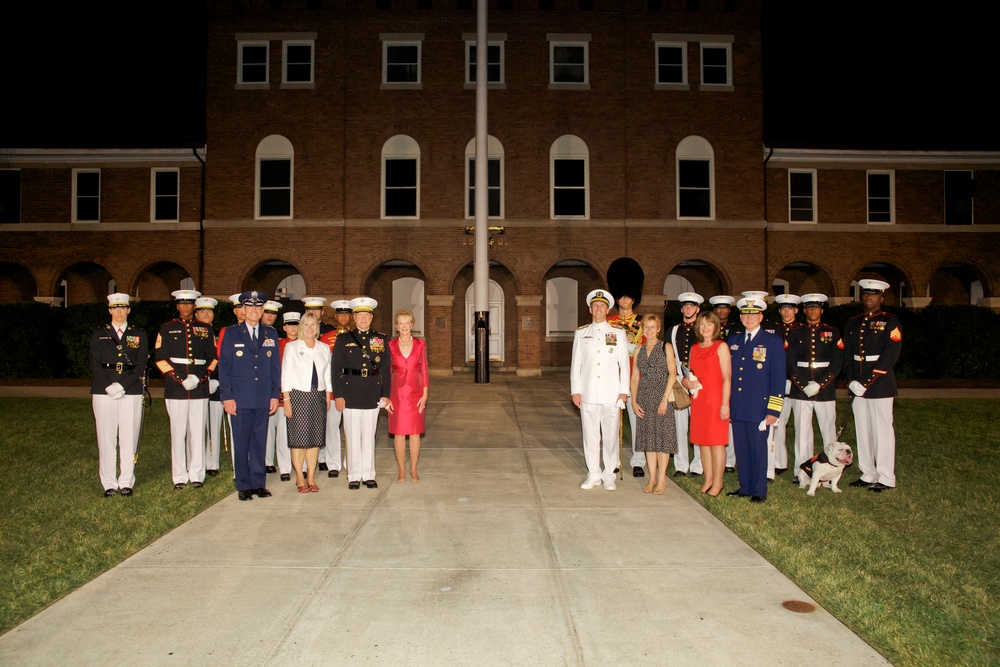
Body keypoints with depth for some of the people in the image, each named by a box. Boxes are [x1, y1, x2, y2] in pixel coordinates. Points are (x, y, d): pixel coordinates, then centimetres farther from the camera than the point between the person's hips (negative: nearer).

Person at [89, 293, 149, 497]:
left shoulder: (139, 335, 10)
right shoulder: (98, 334, 11)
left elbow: (141, 365, 1)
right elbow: (95, 365, 3)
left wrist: (122, 386, -11)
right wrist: (109, 386, -12)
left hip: (131, 392, 0)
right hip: (103, 392, 0)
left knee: (129, 438, 0)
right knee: (106, 438, 1)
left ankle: (126, 482, 9)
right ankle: (109, 483, 9)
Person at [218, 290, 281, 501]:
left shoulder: (271, 334, 11)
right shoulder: (231, 333, 3)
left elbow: (276, 367, 11)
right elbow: (223, 367, 0)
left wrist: (275, 395, 5)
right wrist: (227, 396, -6)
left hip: (263, 400, 2)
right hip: (239, 398, -2)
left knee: (260, 443, 7)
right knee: (241, 444, 4)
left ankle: (259, 483, 17)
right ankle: (243, 486, 13)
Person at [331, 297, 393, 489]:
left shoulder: (380, 339, 7)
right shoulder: (343, 340, 4)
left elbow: (386, 369, 7)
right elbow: (335, 369, 2)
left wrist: (385, 394, 1)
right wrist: (338, 395, -4)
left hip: (373, 394, 1)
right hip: (351, 393, -1)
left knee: (369, 435, 8)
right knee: (353, 436, 4)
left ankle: (369, 475, 18)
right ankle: (354, 476, 14)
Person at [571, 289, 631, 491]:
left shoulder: (618, 333, 8)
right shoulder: (581, 333, 10)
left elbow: (624, 364, 6)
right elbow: (575, 363, 9)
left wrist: (624, 391, -1)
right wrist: (575, 390, 2)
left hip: (612, 394, -1)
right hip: (588, 394, 1)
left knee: (611, 436, 2)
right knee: (590, 435, 5)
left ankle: (609, 476, 14)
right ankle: (593, 474, 16)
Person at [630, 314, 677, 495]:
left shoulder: (666, 348, 0)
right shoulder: (638, 351, 12)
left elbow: (672, 374, -6)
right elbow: (634, 378, 10)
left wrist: (665, 399, -14)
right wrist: (634, 401, 1)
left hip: (662, 396, -4)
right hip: (644, 398, 4)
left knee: (662, 436, -3)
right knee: (648, 437, 6)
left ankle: (662, 479, 5)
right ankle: (652, 478, 14)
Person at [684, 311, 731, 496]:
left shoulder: (721, 347, -4)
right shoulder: (694, 348, 14)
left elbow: (727, 378, -9)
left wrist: (725, 404, -15)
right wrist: (686, 382, -1)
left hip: (716, 400, -6)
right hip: (698, 400, 6)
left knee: (716, 442, -2)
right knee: (702, 441, 8)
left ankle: (717, 483, 7)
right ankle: (708, 480, 18)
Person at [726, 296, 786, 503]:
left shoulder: (773, 341, -2)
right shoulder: (733, 340, 12)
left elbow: (778, 378, -5)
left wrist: (773, 410, -10)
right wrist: (726, 404, 11)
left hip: (759, 408, -4)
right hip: (737, 408, 4)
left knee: (758, 450, 3)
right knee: (741, 450, 11)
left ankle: (759, 491, 16)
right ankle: (745, 487, 24)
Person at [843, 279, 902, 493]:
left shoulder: (890, 322, -3)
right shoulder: (853, 323, 13)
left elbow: (890, 356, -12)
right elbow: (847, 354, 9)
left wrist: (868, 382, -17)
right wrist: (851, 380, -6)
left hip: (880, 384, -5)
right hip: (858, 384, 6)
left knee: (882, 430, -2)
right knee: (862, 430, 9)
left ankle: (886, 478, 6)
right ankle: (868, 475, 18)